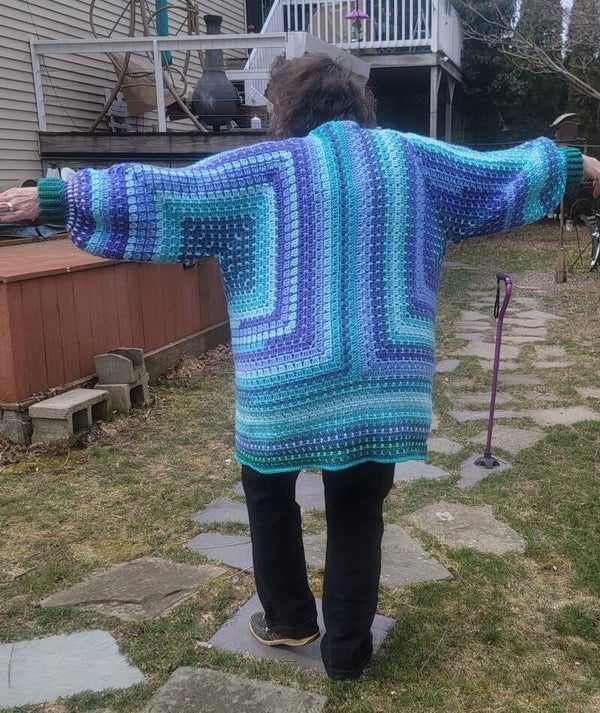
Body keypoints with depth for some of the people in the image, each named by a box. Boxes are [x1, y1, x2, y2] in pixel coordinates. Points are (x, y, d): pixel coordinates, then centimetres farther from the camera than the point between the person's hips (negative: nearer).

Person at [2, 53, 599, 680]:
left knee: (269, 492, 21)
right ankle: (347, 650, 26)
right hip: (383, 379, 3)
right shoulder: (411, 158, 8)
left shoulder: (266, 169, -2)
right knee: (357, 510, 14)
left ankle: (288, 620, 34)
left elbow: (160, 194, -5)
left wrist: (52, 197, 0)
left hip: (287, 380, -3)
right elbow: (505, 173, 20)